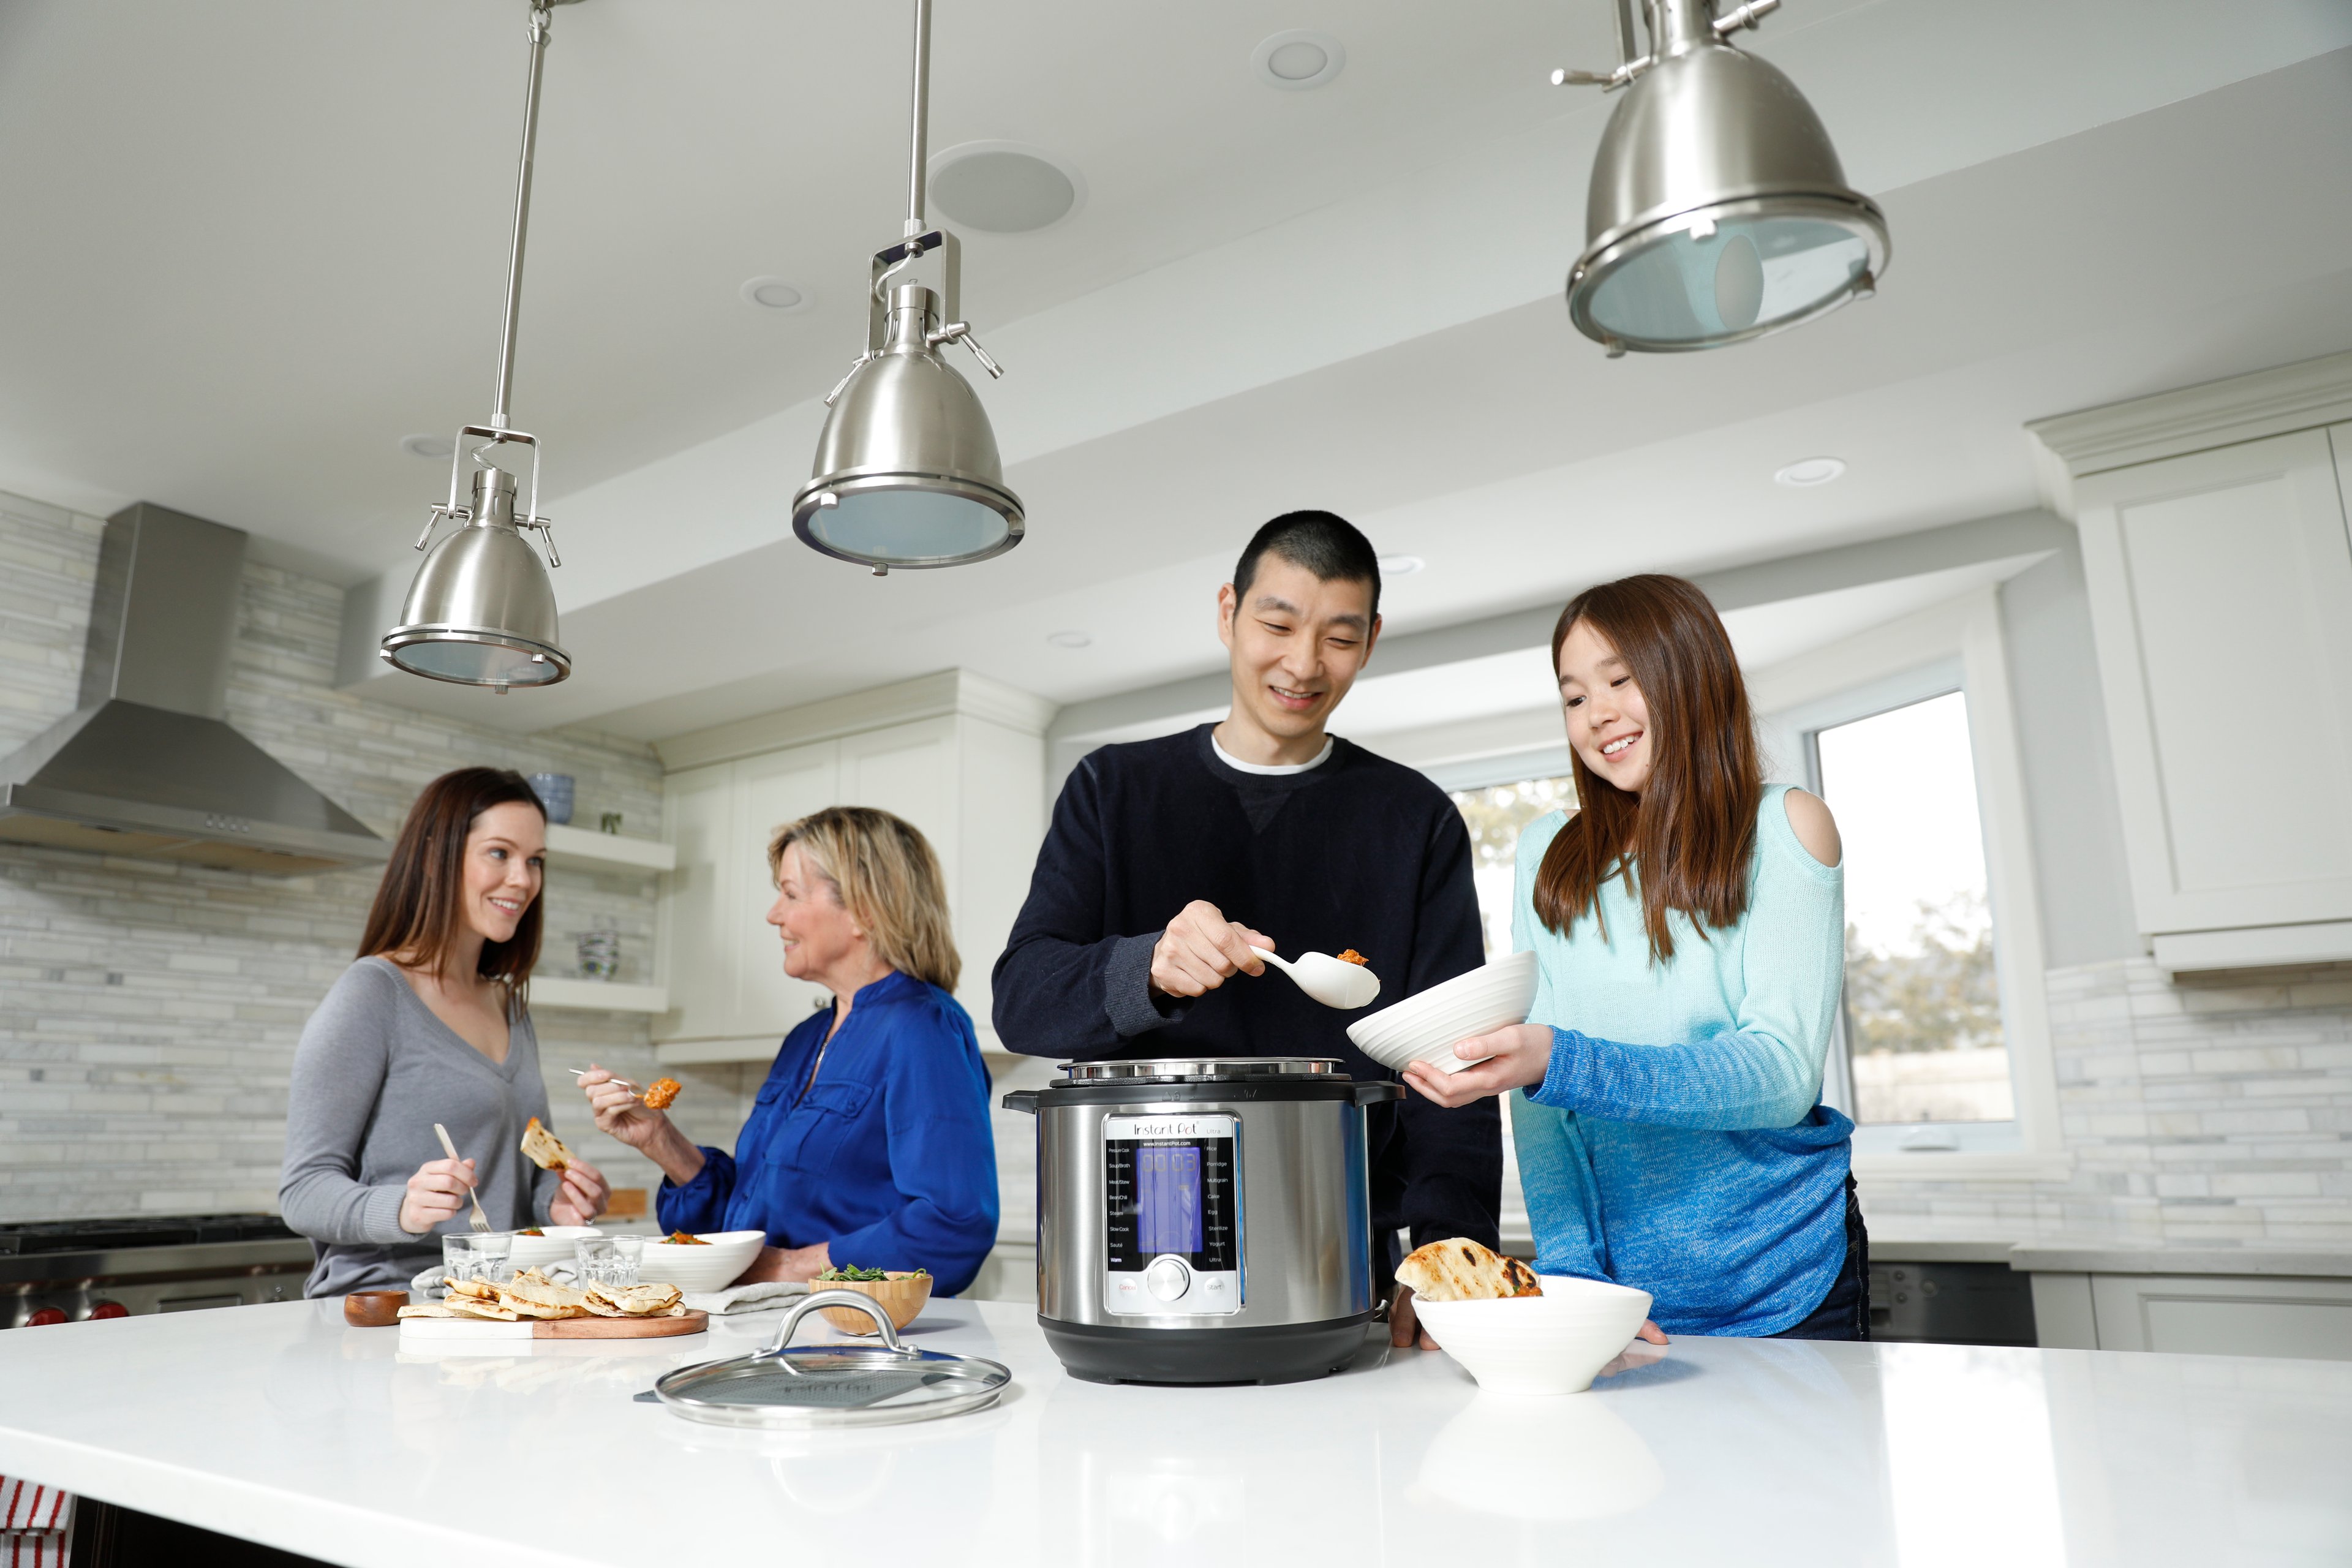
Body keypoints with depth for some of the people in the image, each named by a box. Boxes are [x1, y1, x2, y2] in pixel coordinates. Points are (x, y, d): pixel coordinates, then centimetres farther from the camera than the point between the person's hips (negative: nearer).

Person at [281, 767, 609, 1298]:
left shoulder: (512, 1009, 17)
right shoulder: (372, 992, -5)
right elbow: (303, 1189, -8)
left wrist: (555, 1200, 5)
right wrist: (403, 1209, -26)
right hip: (380, 1313, -6)